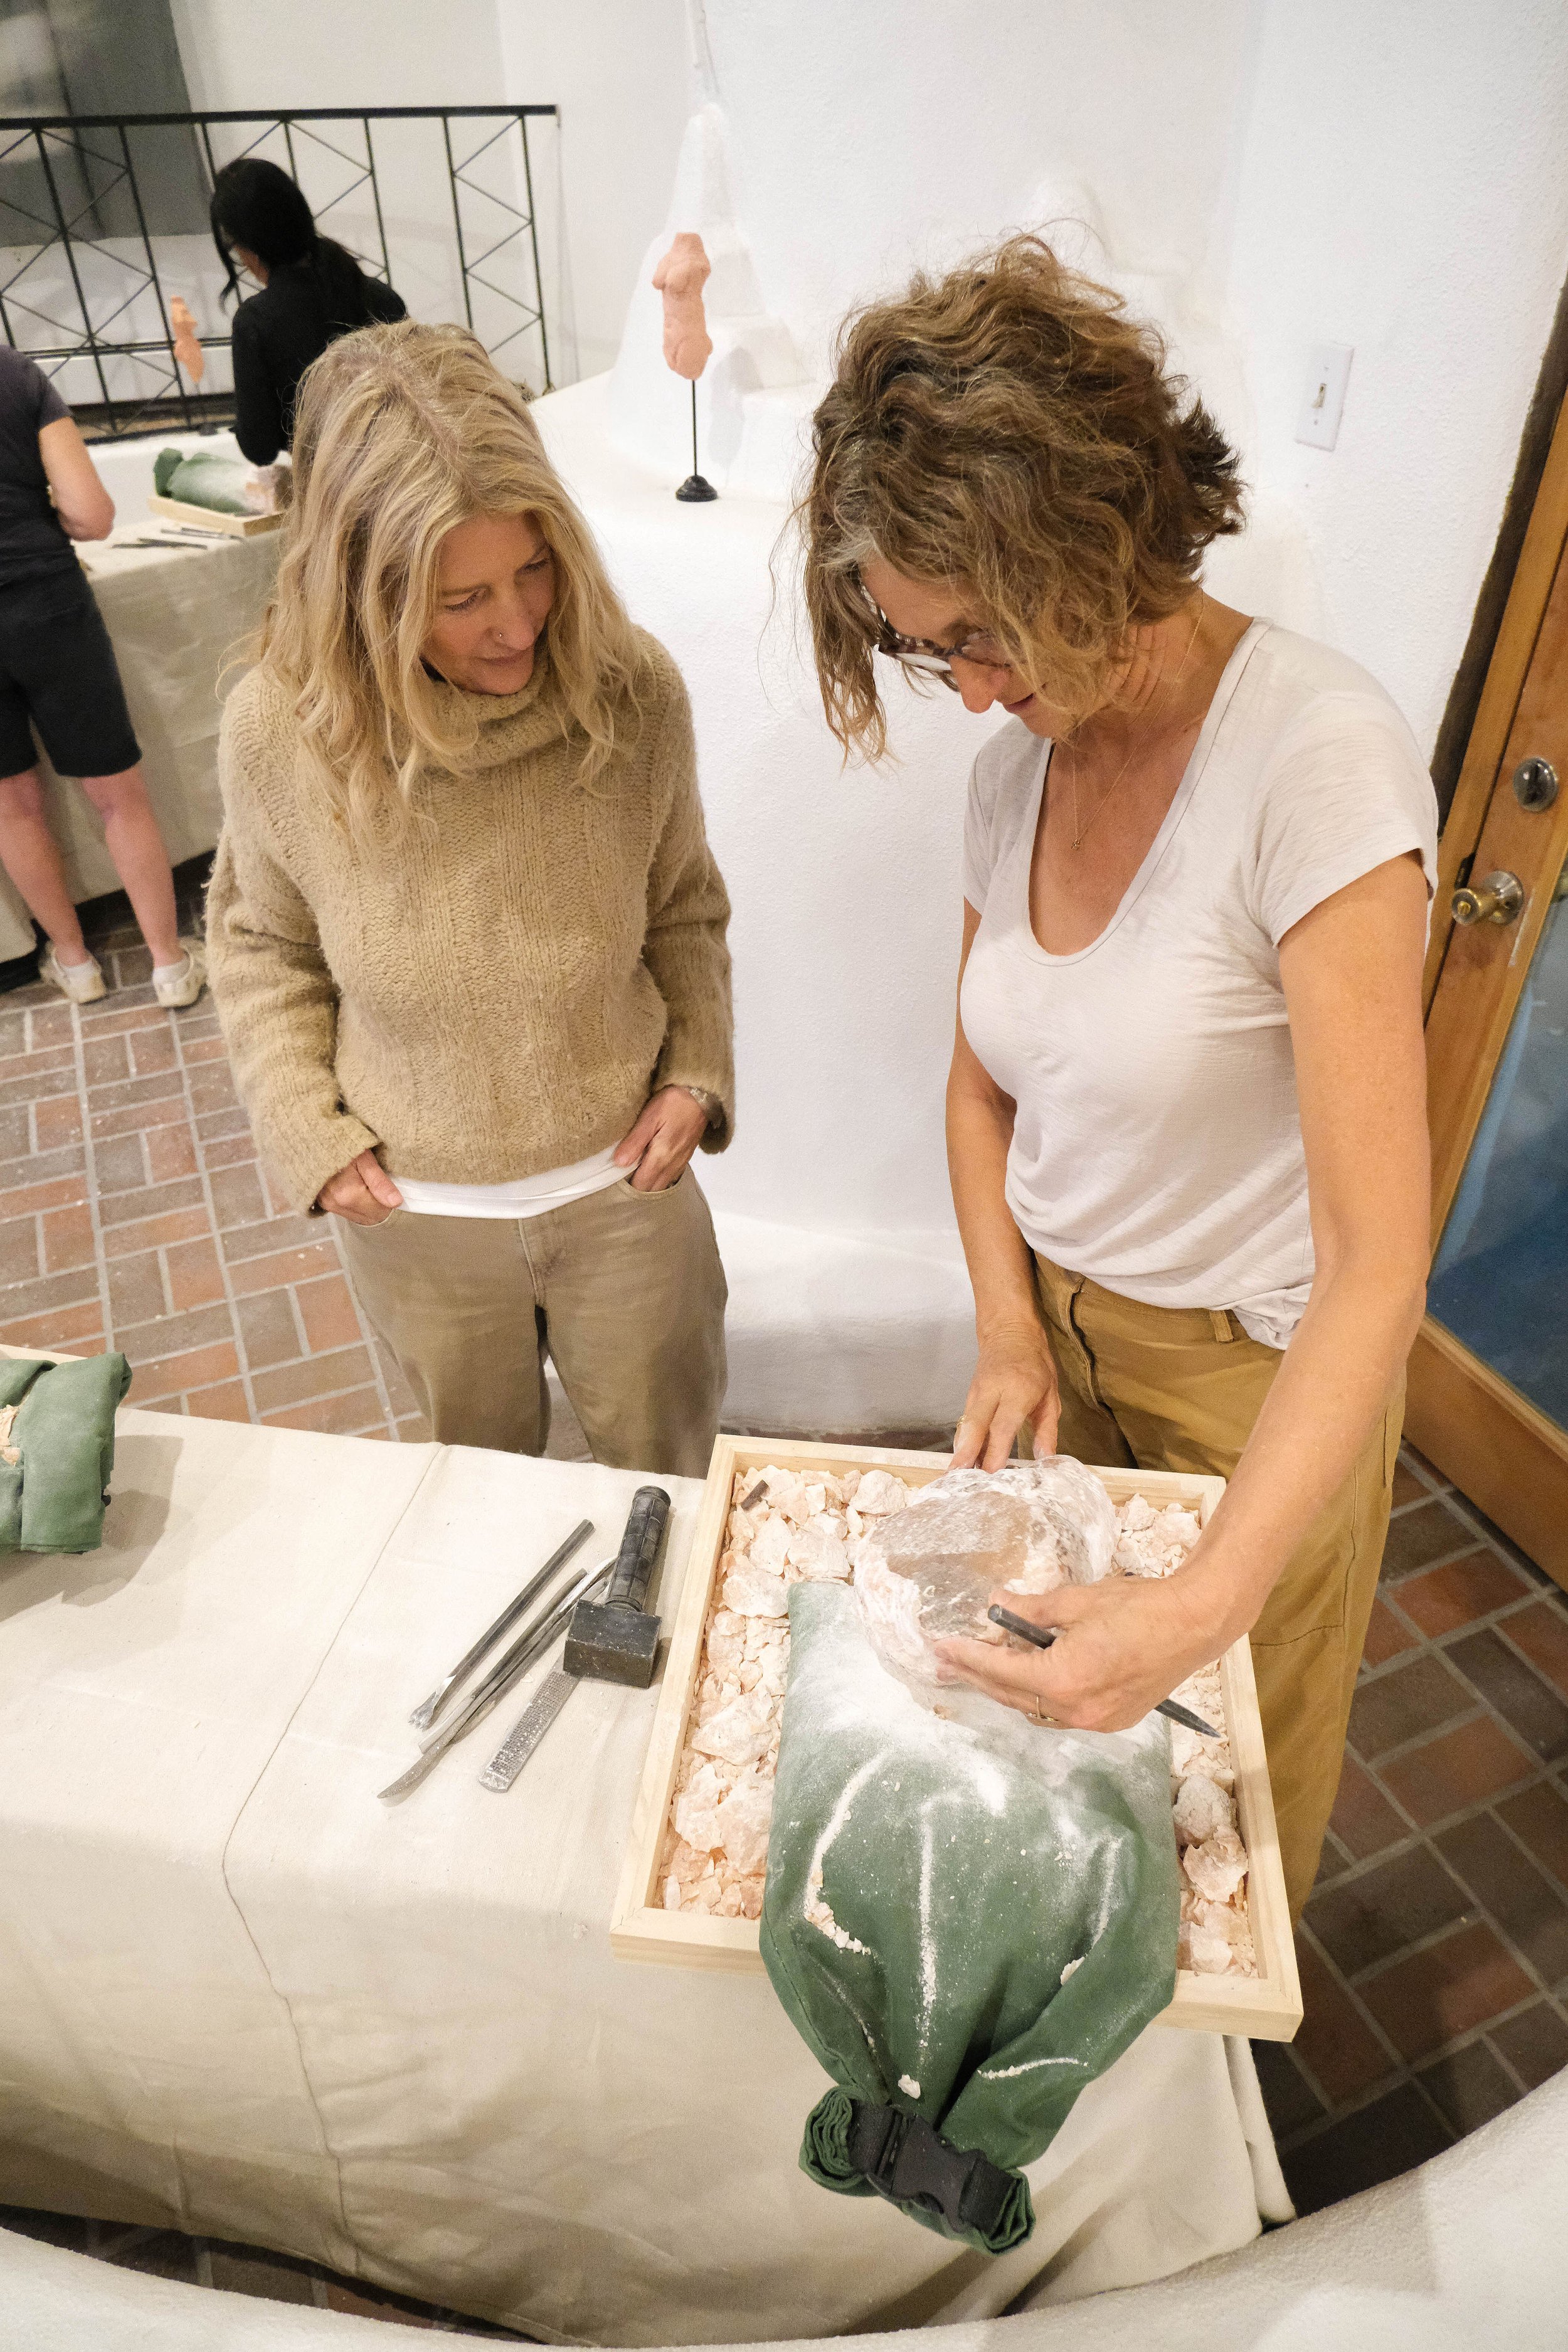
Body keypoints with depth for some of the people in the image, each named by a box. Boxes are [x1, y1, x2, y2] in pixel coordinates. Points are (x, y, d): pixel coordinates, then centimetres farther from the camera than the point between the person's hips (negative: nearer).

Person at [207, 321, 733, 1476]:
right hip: (415, 1209, 1)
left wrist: (698, 1074, -12)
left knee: (664, 1462, 23)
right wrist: (309, 1132, -8)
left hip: (622, 1181, 0)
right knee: (478, 1460, 29)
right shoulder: (279, 729, -20)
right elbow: (258, 938, -1)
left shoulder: (634, 691, -19)